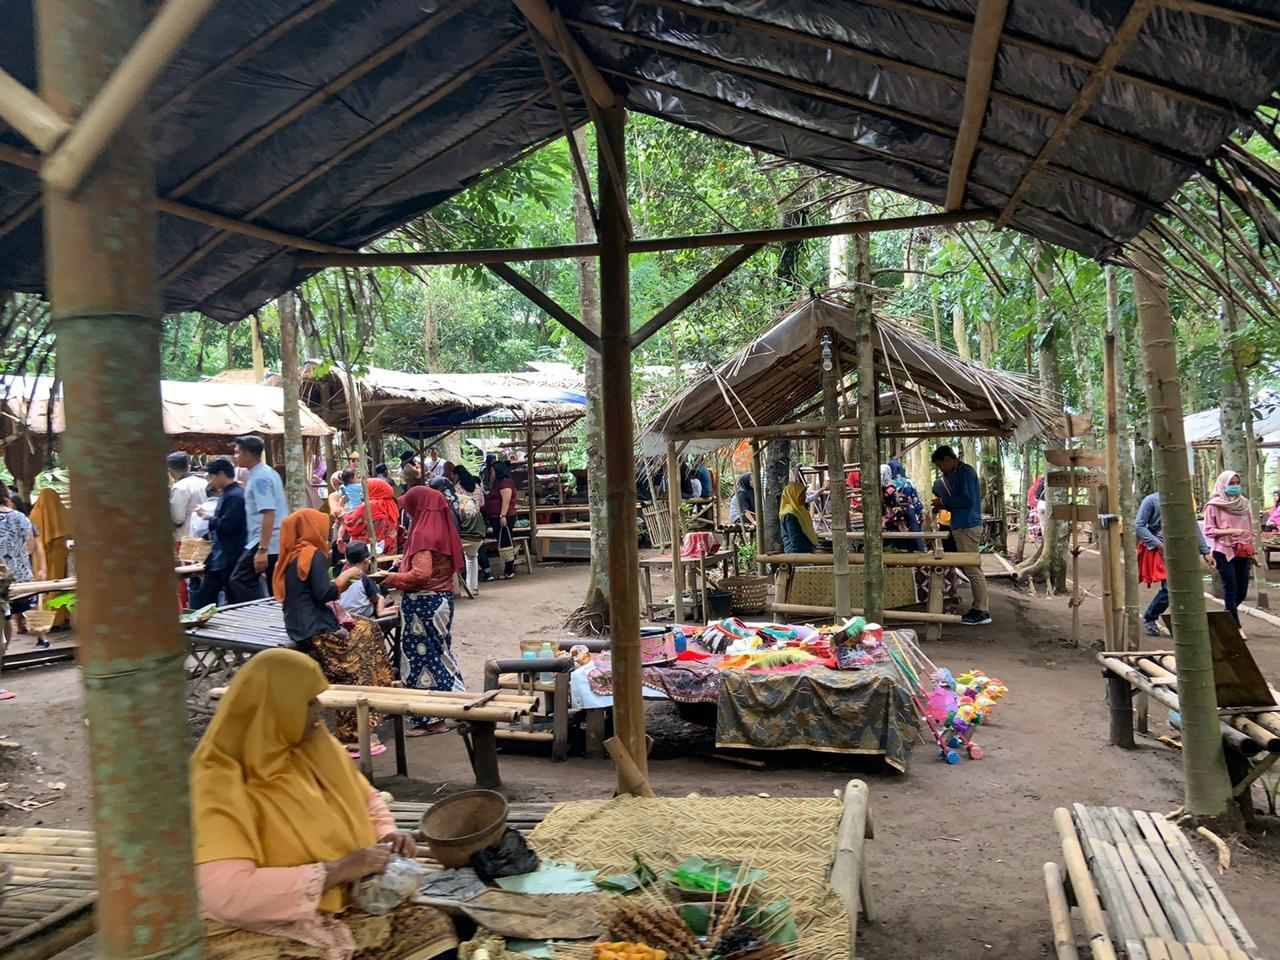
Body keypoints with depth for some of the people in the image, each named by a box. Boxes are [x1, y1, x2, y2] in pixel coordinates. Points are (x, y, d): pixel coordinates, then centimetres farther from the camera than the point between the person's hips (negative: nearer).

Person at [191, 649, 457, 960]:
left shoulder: (315, 748, 4)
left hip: (343, 908, 7)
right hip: (259, 932, -7)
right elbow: (226, 894, -28)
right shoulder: (221, 785, -18)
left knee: (433, 926, -12)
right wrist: (336, 870, -26)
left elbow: (367, 799, 21)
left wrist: (388, 834, -1)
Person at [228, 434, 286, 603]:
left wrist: (262, 550, -25)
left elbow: (269, 514, -22)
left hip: (265, 543, -10)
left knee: (238, 581, -7)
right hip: (279, 543, 10)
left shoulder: (259, 478, -14)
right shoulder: (268, 473, 16)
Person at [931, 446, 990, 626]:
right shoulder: (958, 474, 18)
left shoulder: (965, 472, -12)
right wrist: (944, 503, 10)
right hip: (962, 526, 10)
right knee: (972, 569, 12)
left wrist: (944, 501, -10)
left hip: (967, 527, -10)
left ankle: (982, 612, -4)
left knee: (972, 569, -7)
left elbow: (968, 500, -20)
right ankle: (980, 607, 18)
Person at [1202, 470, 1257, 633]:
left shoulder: (1244, 504, 10)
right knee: (1231, 590, -3)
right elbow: (1209, 531, -6)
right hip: (1224, 552, -5)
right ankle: (1236, 627, 4)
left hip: (1243, 553, 5)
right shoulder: (1214, 505, -4)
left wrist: (1251, 552, 11)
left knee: (1242, 592, 6)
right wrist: (1231, 531, -18)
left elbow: (1250, 529, 14)